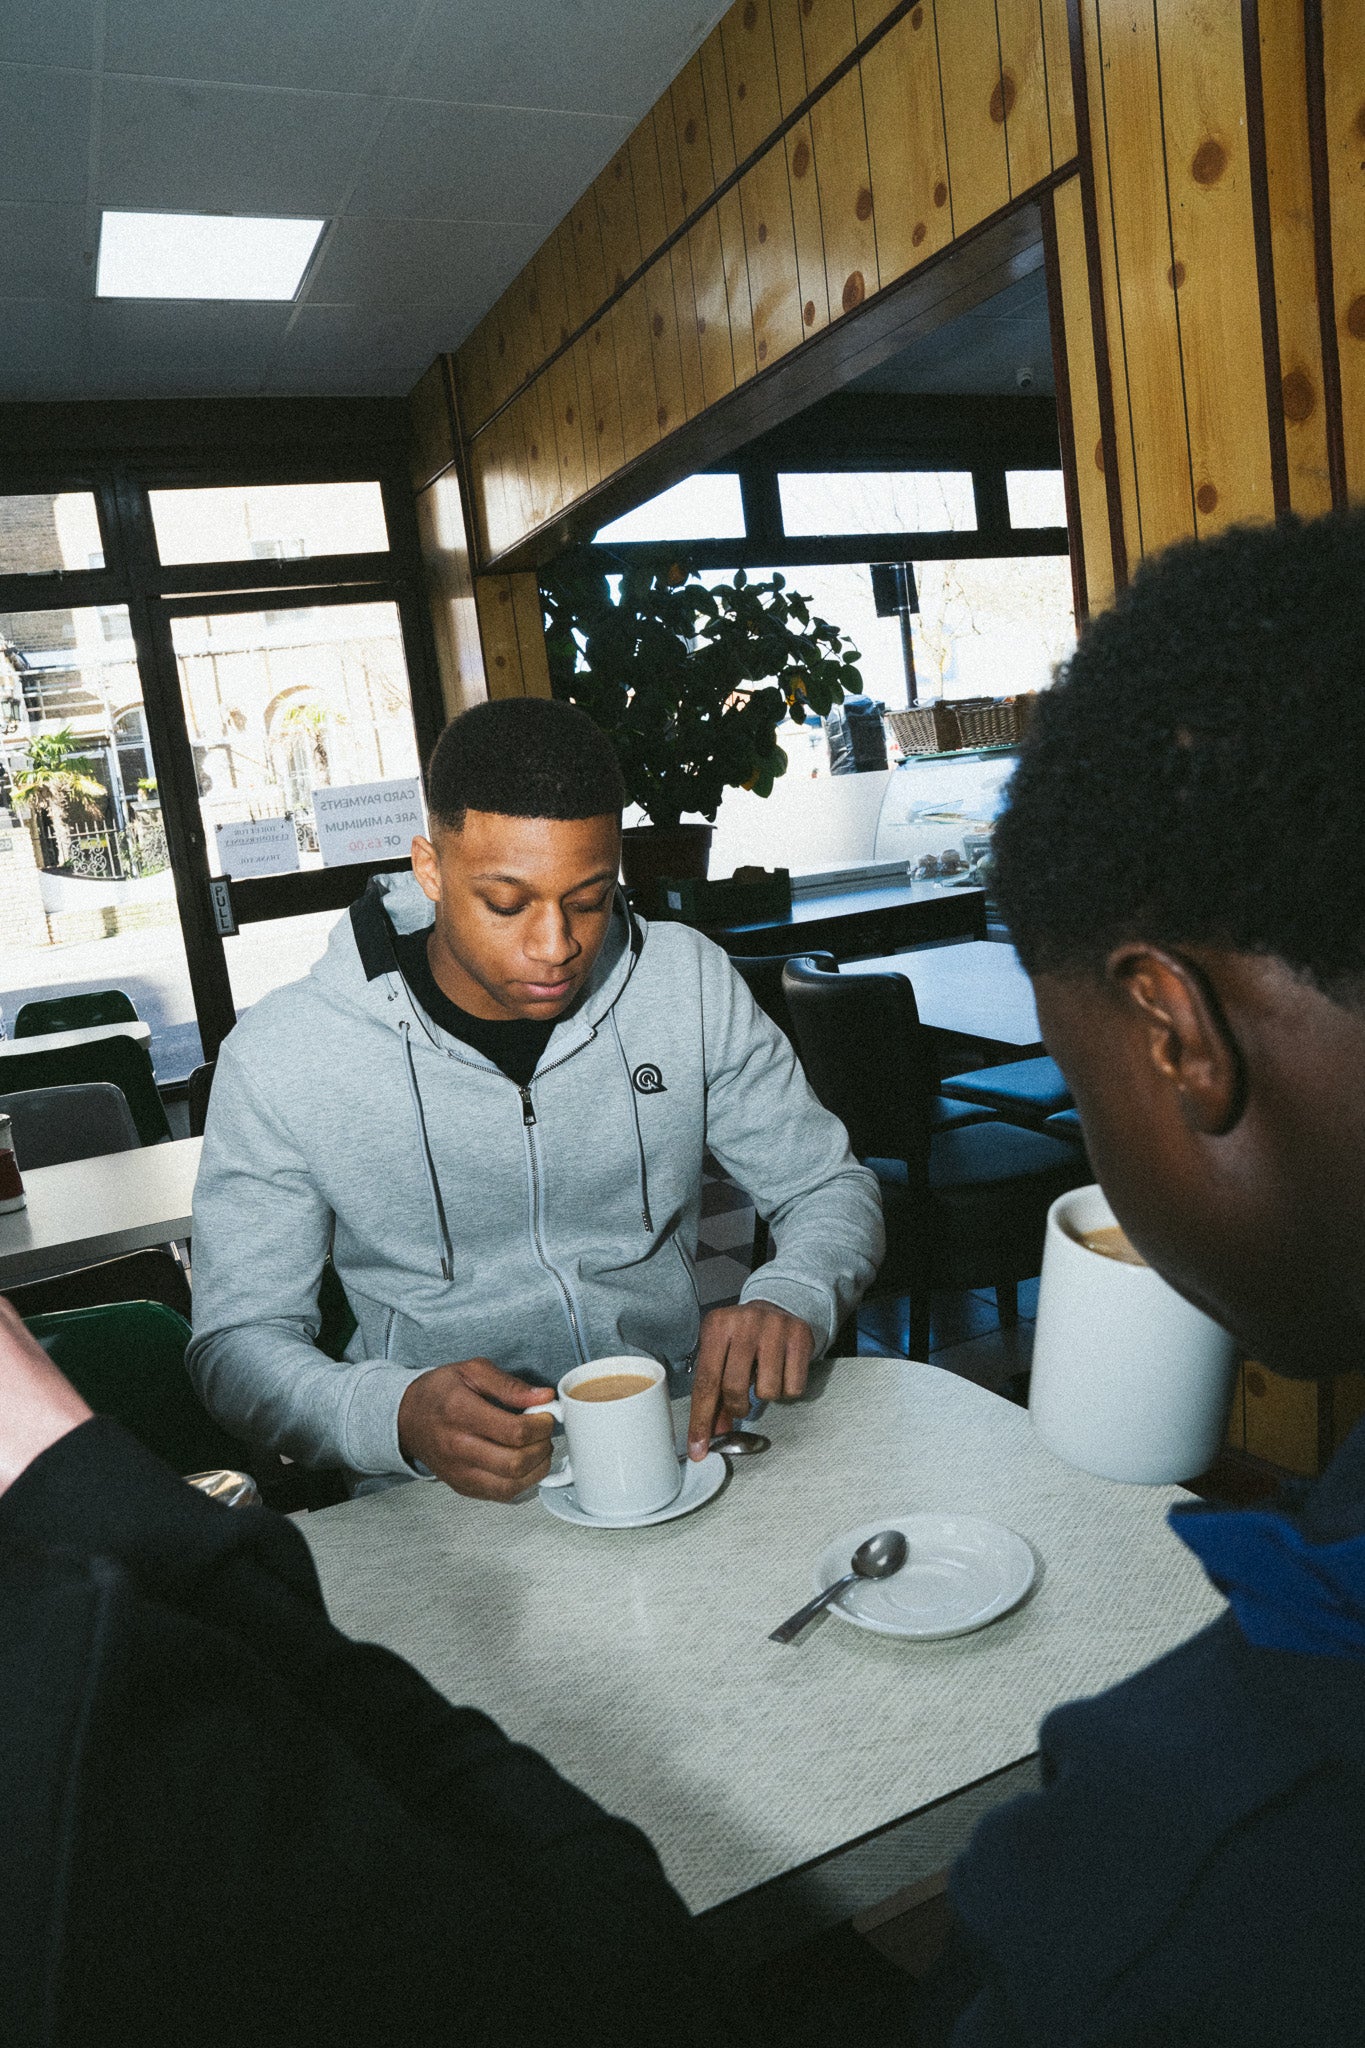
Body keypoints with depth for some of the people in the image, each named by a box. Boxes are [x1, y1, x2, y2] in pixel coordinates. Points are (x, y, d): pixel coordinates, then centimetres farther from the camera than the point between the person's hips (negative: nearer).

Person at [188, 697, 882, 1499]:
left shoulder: (688, 984, -3)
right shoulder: (282, 1058, -10)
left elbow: (831, 1186, 5)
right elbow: (238, 1344, -6)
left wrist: (791, 1300, -19)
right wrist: (399, 1416, -28)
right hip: (446, 1493, 1)